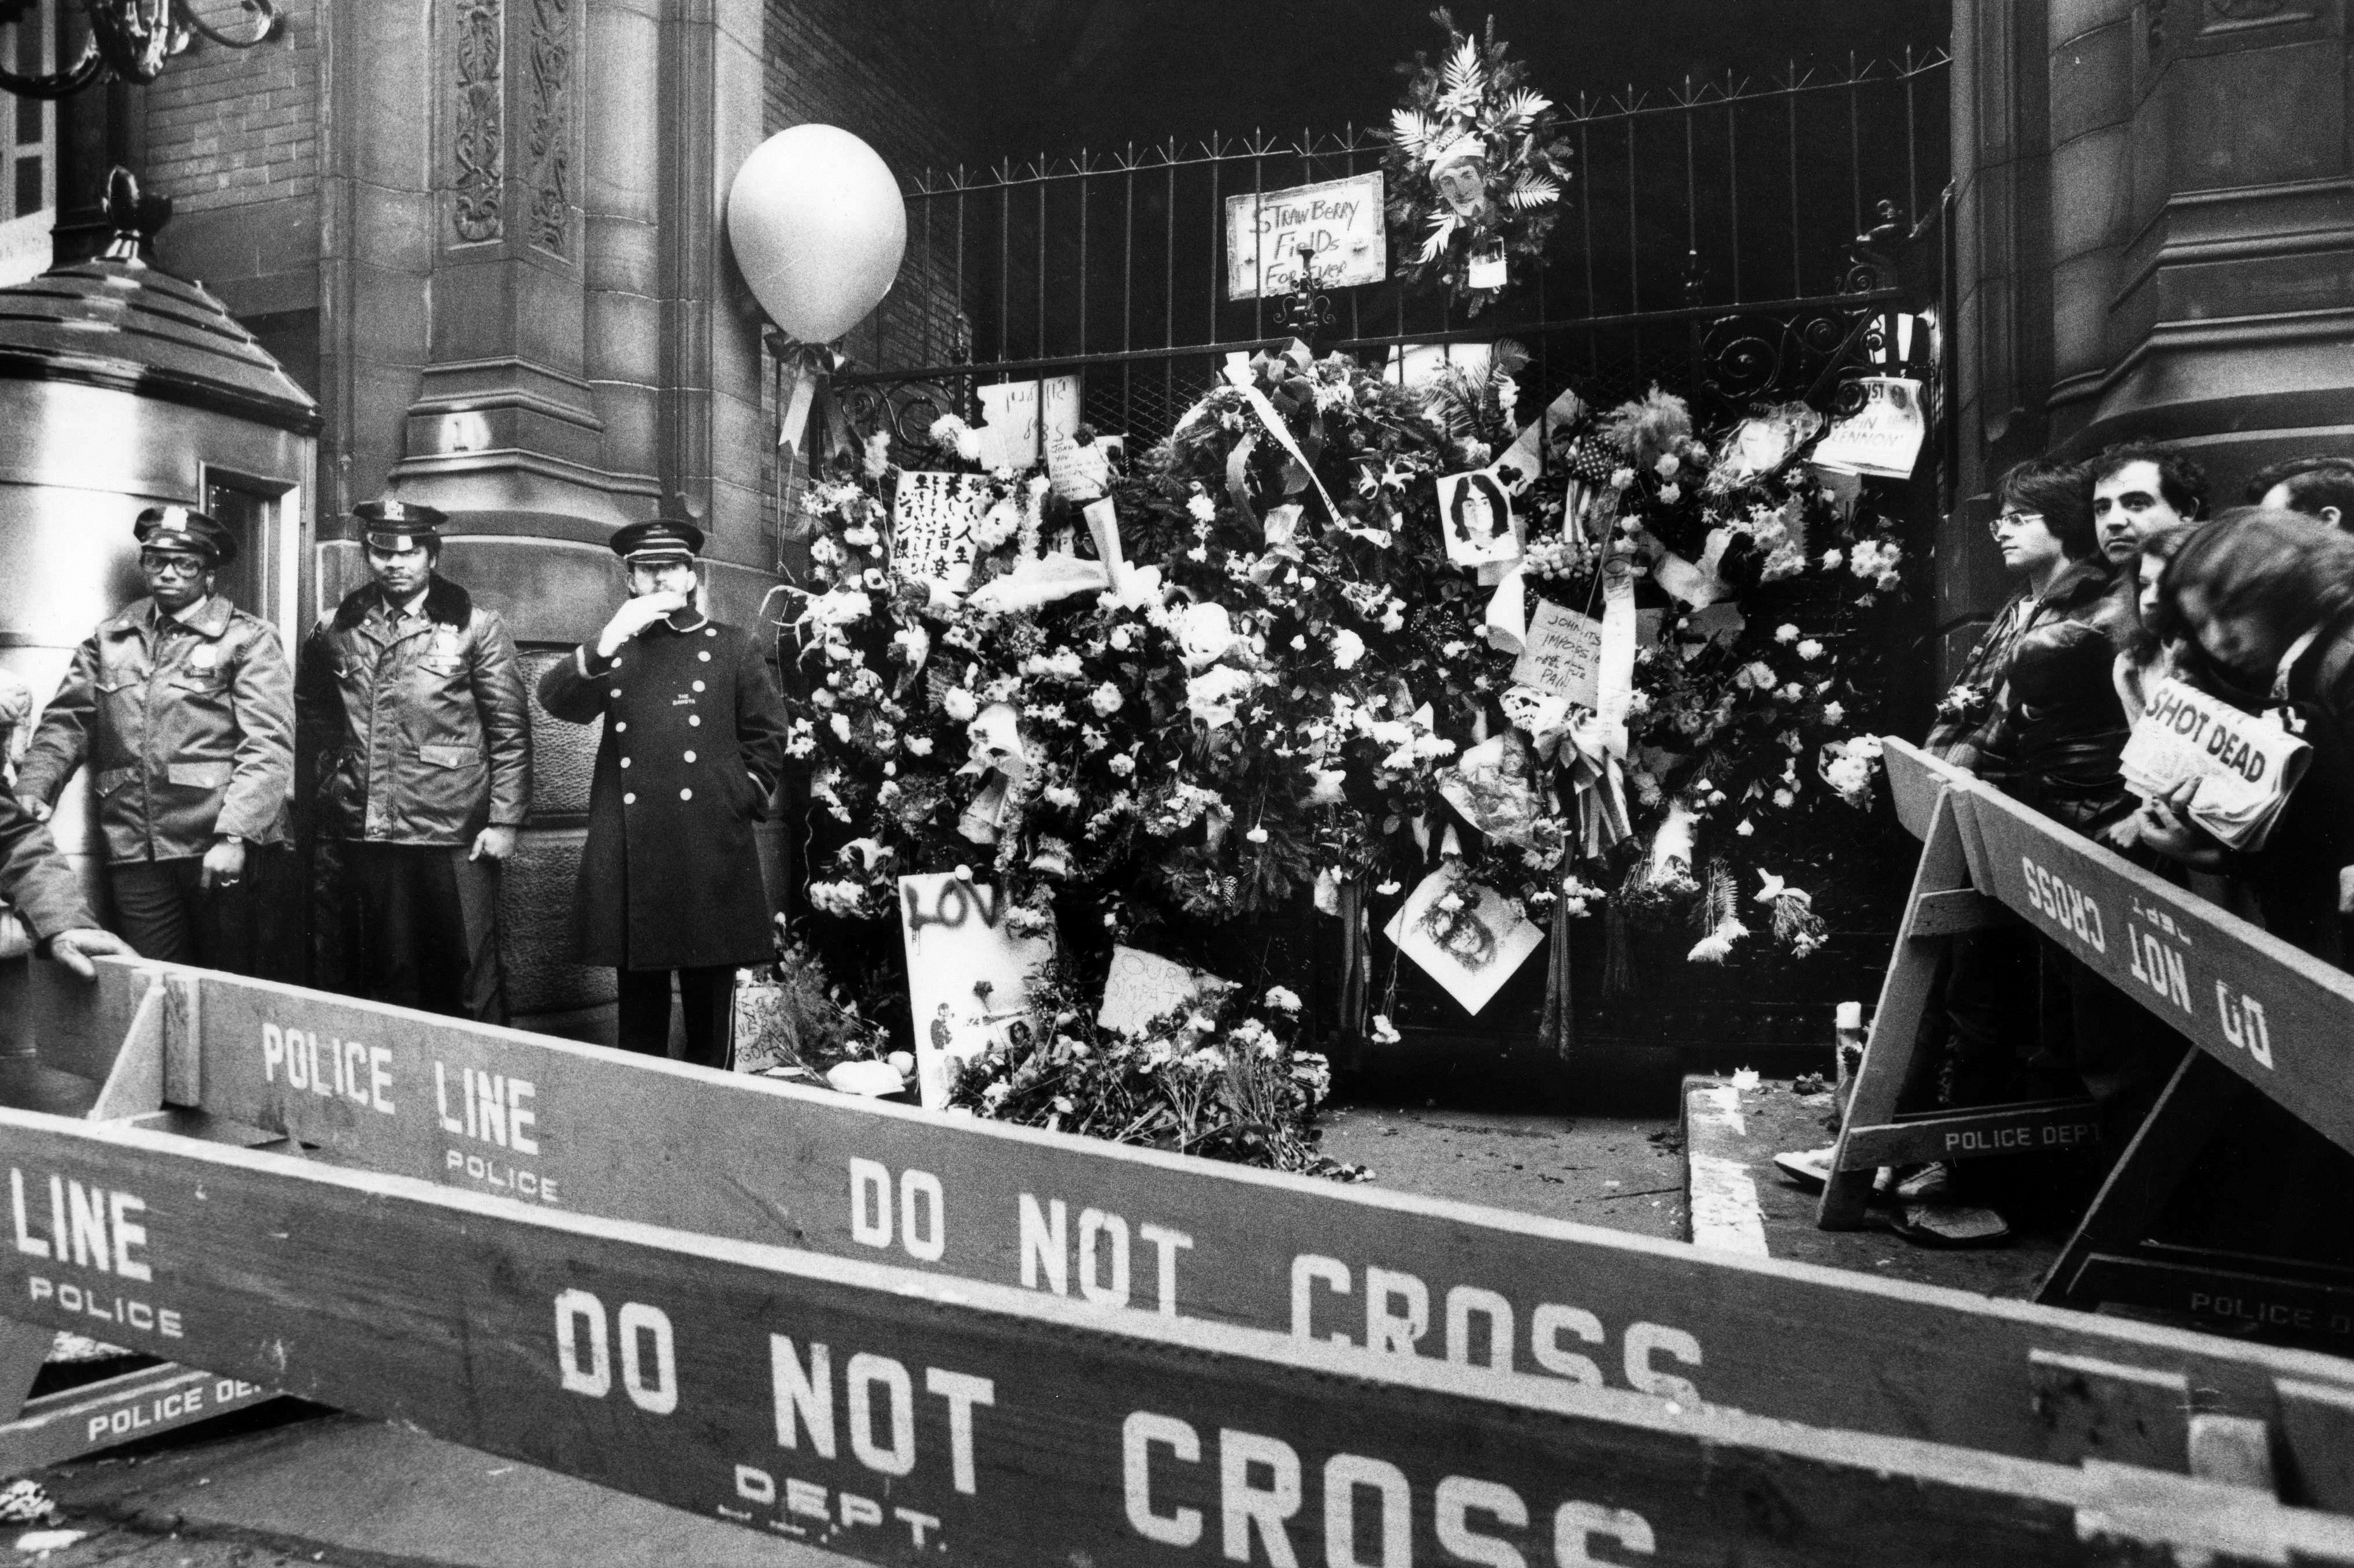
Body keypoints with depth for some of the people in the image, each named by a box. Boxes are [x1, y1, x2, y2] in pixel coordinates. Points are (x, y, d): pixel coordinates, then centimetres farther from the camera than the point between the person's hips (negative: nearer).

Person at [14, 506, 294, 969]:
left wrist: (234, 837, -18)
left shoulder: (248, 640, -2)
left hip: (222, 849, -3)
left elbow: (268, 746, -10)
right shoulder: (108, 639, 13)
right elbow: (67, 722, 11)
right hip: (134, 853, 4)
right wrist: (33, 787, -7)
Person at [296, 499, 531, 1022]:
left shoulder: (476, 627, -2)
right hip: (364, 830, 4)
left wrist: (504, 820, -10)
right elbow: (309, 699, 30)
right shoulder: (338, 629, 10)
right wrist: (338, 758, 17)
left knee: (469, 979, 0)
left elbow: (510, 732, -4)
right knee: (382, 979, 12)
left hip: (453, 833, -4)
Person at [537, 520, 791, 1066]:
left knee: (710, 1011, 4)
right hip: (629, 855, 2)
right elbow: (554, 699, -1)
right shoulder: (611, 651, 16)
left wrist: (742, 799, -1)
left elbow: (769, 734, 9)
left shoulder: (733, 647, 10)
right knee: (639, 1011, 8)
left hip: (711, 854, -2)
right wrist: (606, 644, -15)